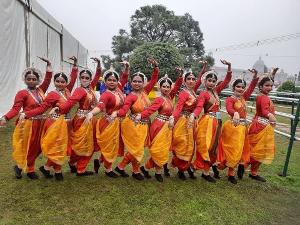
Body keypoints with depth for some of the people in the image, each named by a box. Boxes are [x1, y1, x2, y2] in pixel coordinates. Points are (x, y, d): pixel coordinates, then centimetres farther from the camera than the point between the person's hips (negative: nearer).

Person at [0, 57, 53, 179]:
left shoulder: (40, 90, 6)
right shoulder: (22, 93, -8)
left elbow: (47, 79, 6)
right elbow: (15, 109, -15)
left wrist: (48, 64, 2)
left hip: (40, 124, 5)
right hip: (28, 124, -5)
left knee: (37, 148, 12)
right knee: (28, 147, 6)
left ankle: (21, 166, 33)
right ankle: (30, 170, 25)